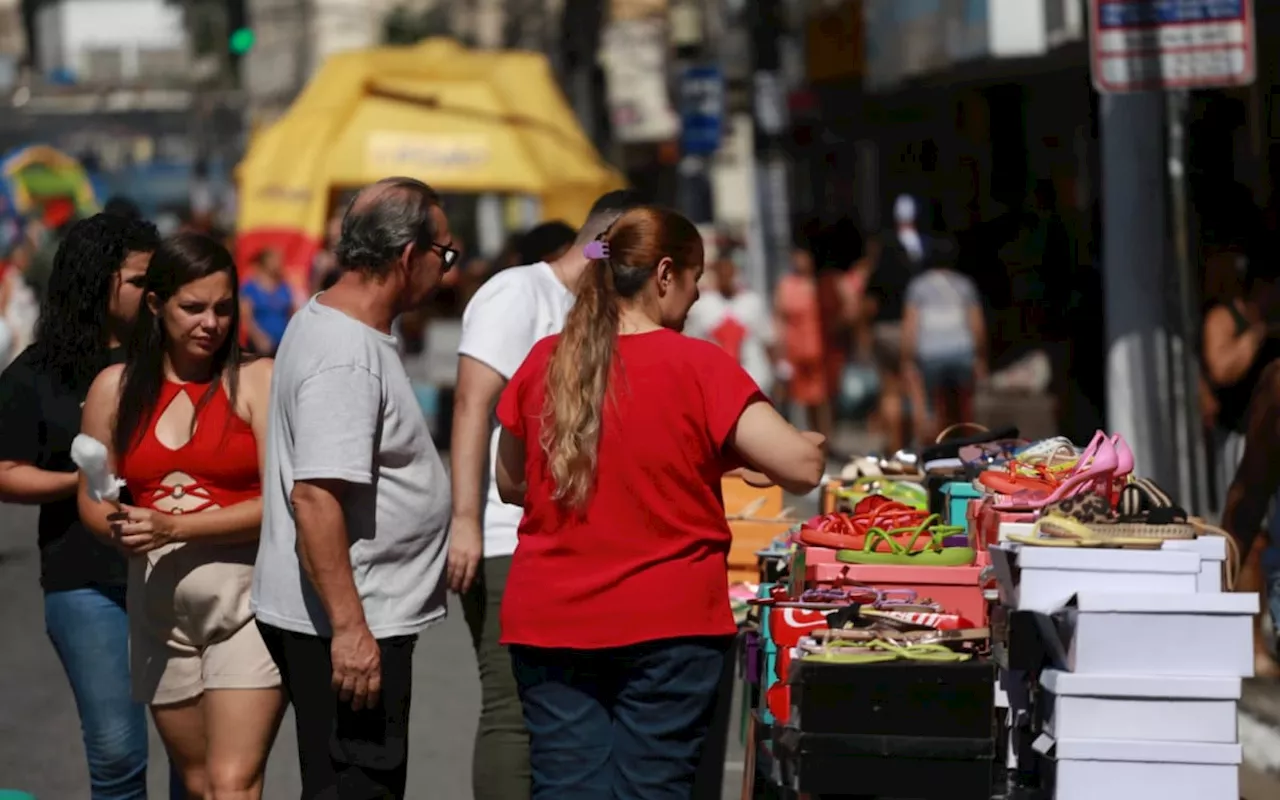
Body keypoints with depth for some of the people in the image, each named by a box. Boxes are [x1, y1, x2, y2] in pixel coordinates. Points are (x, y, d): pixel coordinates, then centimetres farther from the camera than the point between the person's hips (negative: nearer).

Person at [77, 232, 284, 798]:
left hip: (245, 601, -5)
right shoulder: (116, 389, 7)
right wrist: (122, 527, -9)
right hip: (158, 606, 5)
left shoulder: (257, 381, -4)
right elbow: (92, 500, 14)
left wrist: (176, 526, -18)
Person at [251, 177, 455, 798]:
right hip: (345, 628, -11)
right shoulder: (348, 357, -20)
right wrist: (349, 626, -28)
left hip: (356, 619, 11)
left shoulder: (322, 322, 13)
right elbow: (315, 496, -27)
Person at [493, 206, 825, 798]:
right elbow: (802, 469, -14)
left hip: (548, 622, 4)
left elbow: (511, 485, 13)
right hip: (666, 622, -4)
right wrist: (811, 444, 9)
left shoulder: (544, 363, 2)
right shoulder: (698, 366, -10)